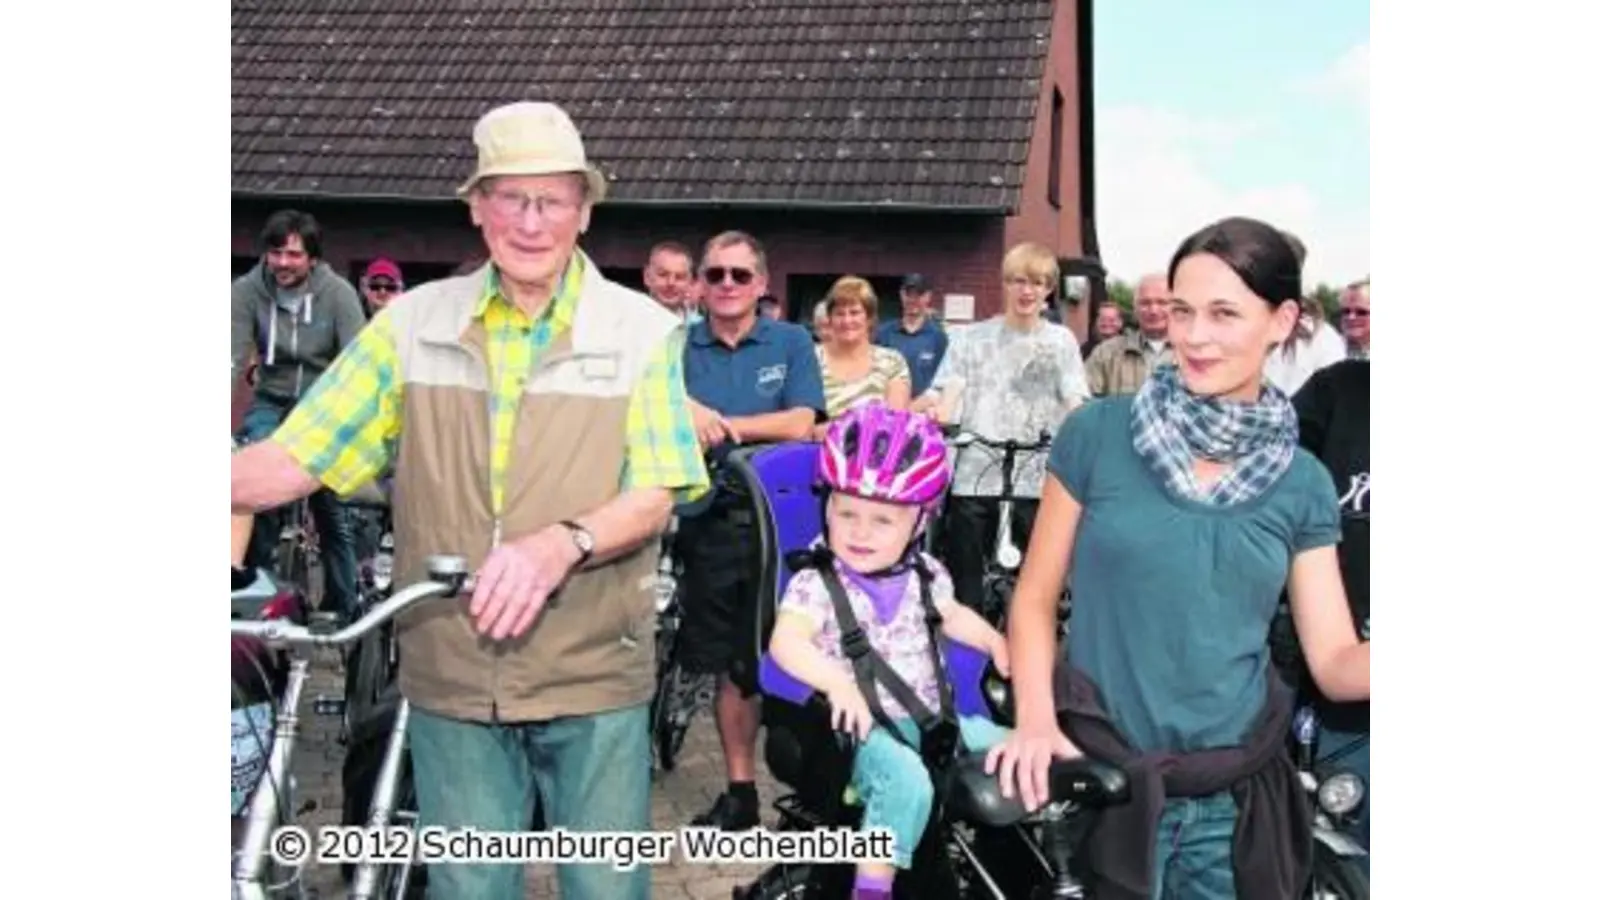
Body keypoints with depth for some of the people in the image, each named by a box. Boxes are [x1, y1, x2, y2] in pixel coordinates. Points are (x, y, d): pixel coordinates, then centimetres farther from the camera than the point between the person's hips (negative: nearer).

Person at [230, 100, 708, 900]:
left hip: (594, 680, -1)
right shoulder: (412, 323, 1)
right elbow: (294, 458, -3)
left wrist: (562, 545, -26)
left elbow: (653, 497, -8)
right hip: (451, 682, 1)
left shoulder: (642, 331, -2)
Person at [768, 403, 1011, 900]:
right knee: (907, 781, -33)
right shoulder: (816, 585, -13)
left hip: (932, 719, 6)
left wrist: (997, 643, 10)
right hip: (865, 728, -6)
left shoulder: (924, 575, 5)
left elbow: (953, 617, 25)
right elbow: (785, 643, -28)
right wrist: (837, 681, -42)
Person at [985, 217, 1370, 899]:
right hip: (1097, 779, -2)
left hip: (1235, 798, 2)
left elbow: (1334, 660, 0)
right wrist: (1036, 716, -16)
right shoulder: (1097, 433, -6)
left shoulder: (1303, 482, 1)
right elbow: (1035, 598, -1)